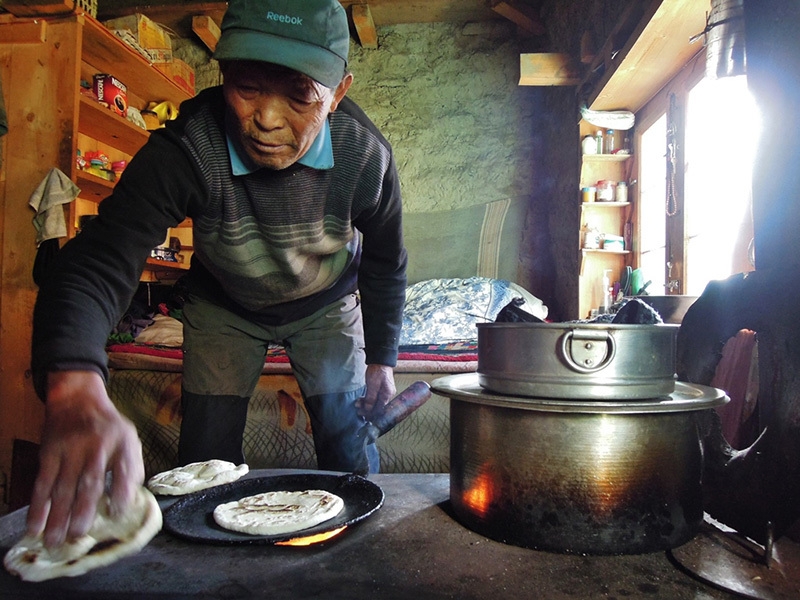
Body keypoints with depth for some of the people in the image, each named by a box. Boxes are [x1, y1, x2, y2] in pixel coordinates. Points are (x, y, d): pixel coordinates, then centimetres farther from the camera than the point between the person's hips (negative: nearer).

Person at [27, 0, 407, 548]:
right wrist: (78, 393, -62)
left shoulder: (366, 154, -27)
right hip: (224, 307, 0)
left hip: (327, 306, 1)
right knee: (206, 462, 0)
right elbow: (96, 265, -42)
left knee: (351, 454, -1)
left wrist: (382, 358, -6)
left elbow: (385, 262, -10)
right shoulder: (183, 152, -34)